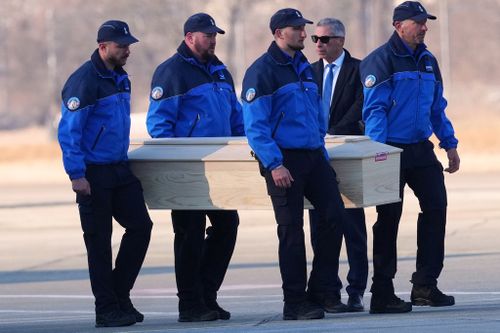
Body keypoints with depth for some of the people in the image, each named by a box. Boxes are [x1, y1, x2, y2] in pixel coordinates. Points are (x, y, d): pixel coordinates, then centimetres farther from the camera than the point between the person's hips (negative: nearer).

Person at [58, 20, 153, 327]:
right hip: (93, 174, -8)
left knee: (140, 226, 2)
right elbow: (68, 132, -17)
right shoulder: (84, 82, -15)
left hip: (120, 170, 8)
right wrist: (76, 175, -22)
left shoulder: (121, 79, 12)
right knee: (99, 241, -1)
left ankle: (120, 295, 15)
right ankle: (107, 310, 6)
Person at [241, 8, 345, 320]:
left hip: (313, 156, 7)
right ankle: (295, 303, 4)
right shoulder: (262, 71, -8)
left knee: (333, 214, -3)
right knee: (292, 230, -3)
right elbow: (255, 126, -14)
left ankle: (321, 291, 7)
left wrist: (324, 155, 16)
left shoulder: (305, 68, 16)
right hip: (284, 160, -7)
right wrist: (274, 165, -21)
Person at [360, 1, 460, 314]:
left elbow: (438, 108, 22)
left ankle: (426, 285, 10)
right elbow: (374, 109, -14)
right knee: (389, 218, -2)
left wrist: (450, 144, 16)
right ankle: (383, 293, 4)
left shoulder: (428, 61, 13)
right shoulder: (381, 60, -9)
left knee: (436, 207, 2)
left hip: (421, 149, 7)